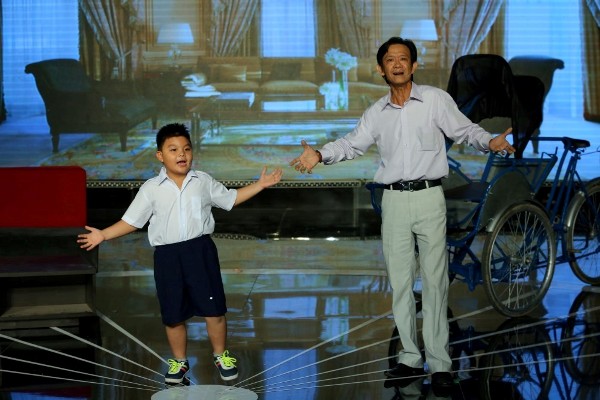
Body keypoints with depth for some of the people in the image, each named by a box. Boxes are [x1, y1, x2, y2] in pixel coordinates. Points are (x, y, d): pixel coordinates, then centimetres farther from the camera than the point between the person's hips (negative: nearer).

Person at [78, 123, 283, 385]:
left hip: (200, 250, 0)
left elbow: (230, 199, 16)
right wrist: (103, 235, -6)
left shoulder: (203, 181, 4)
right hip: (167, 256, 0)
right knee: (173, 315, 9)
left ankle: (221, 356, 25)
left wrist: (260, 185, 11)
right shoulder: (151, 189, -1)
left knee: (214, 309, 3)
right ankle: (179, 361, 29)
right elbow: (132, 221, 3)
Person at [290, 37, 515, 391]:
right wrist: (321, 155, 2)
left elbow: (465, 130, 1)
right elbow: (353, 143, 17)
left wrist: (490, 141, -18)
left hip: (429, 198, -3)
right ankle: (411, 358, 14)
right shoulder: (376, 113, 10)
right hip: (394, 201, 4)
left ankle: (440, 362, 2)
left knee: (435, 281, -2)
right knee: (400, 282, 6)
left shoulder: (436, 99, 0)